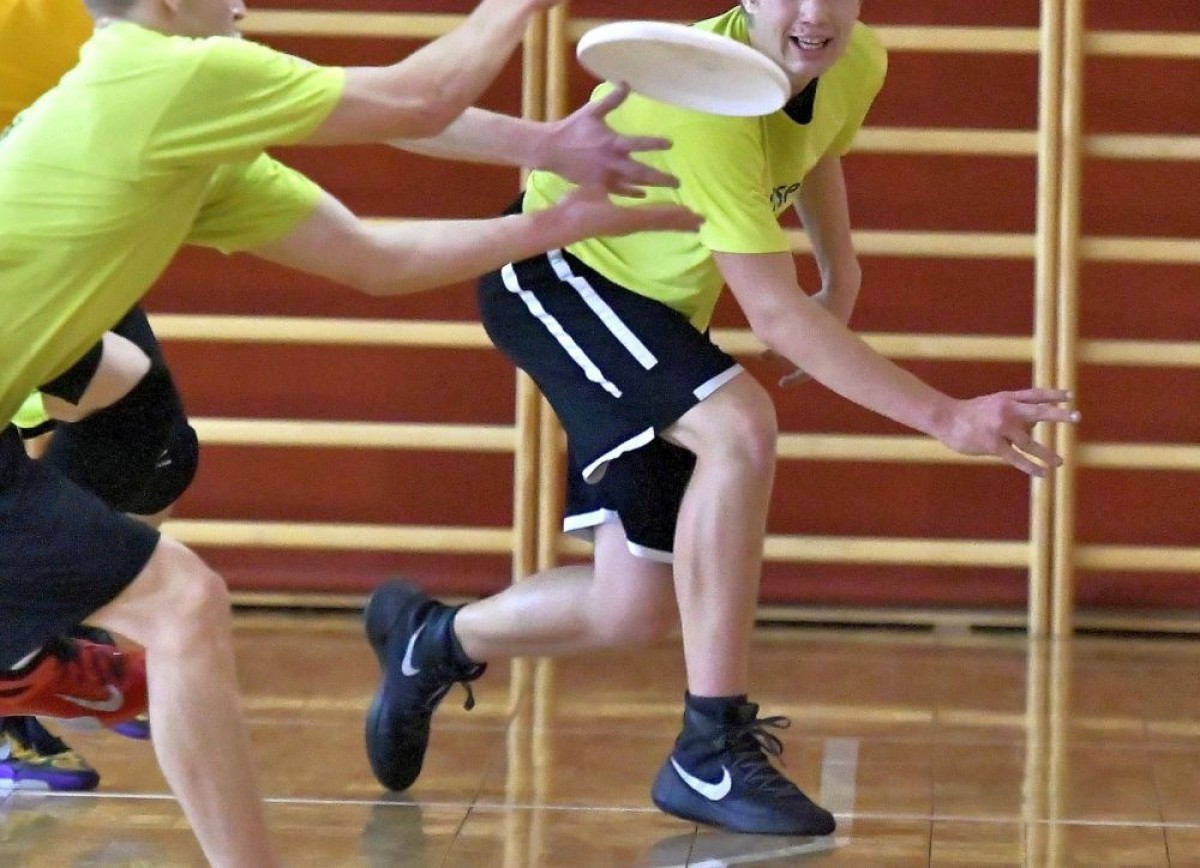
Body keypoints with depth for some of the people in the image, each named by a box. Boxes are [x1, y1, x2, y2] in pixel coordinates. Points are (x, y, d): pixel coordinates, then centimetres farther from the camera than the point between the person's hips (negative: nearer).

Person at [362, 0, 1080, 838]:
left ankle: (433, 641, 35)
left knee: (638, 610, 5)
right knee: (740, 426, -33)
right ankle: (712, 752, -25)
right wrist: (945, 417, -40)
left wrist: (843, 277, 6)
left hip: (655, 301, 8)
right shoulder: (707, 96, -35)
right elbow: (774, 313, -37)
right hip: (553, 269, -8)